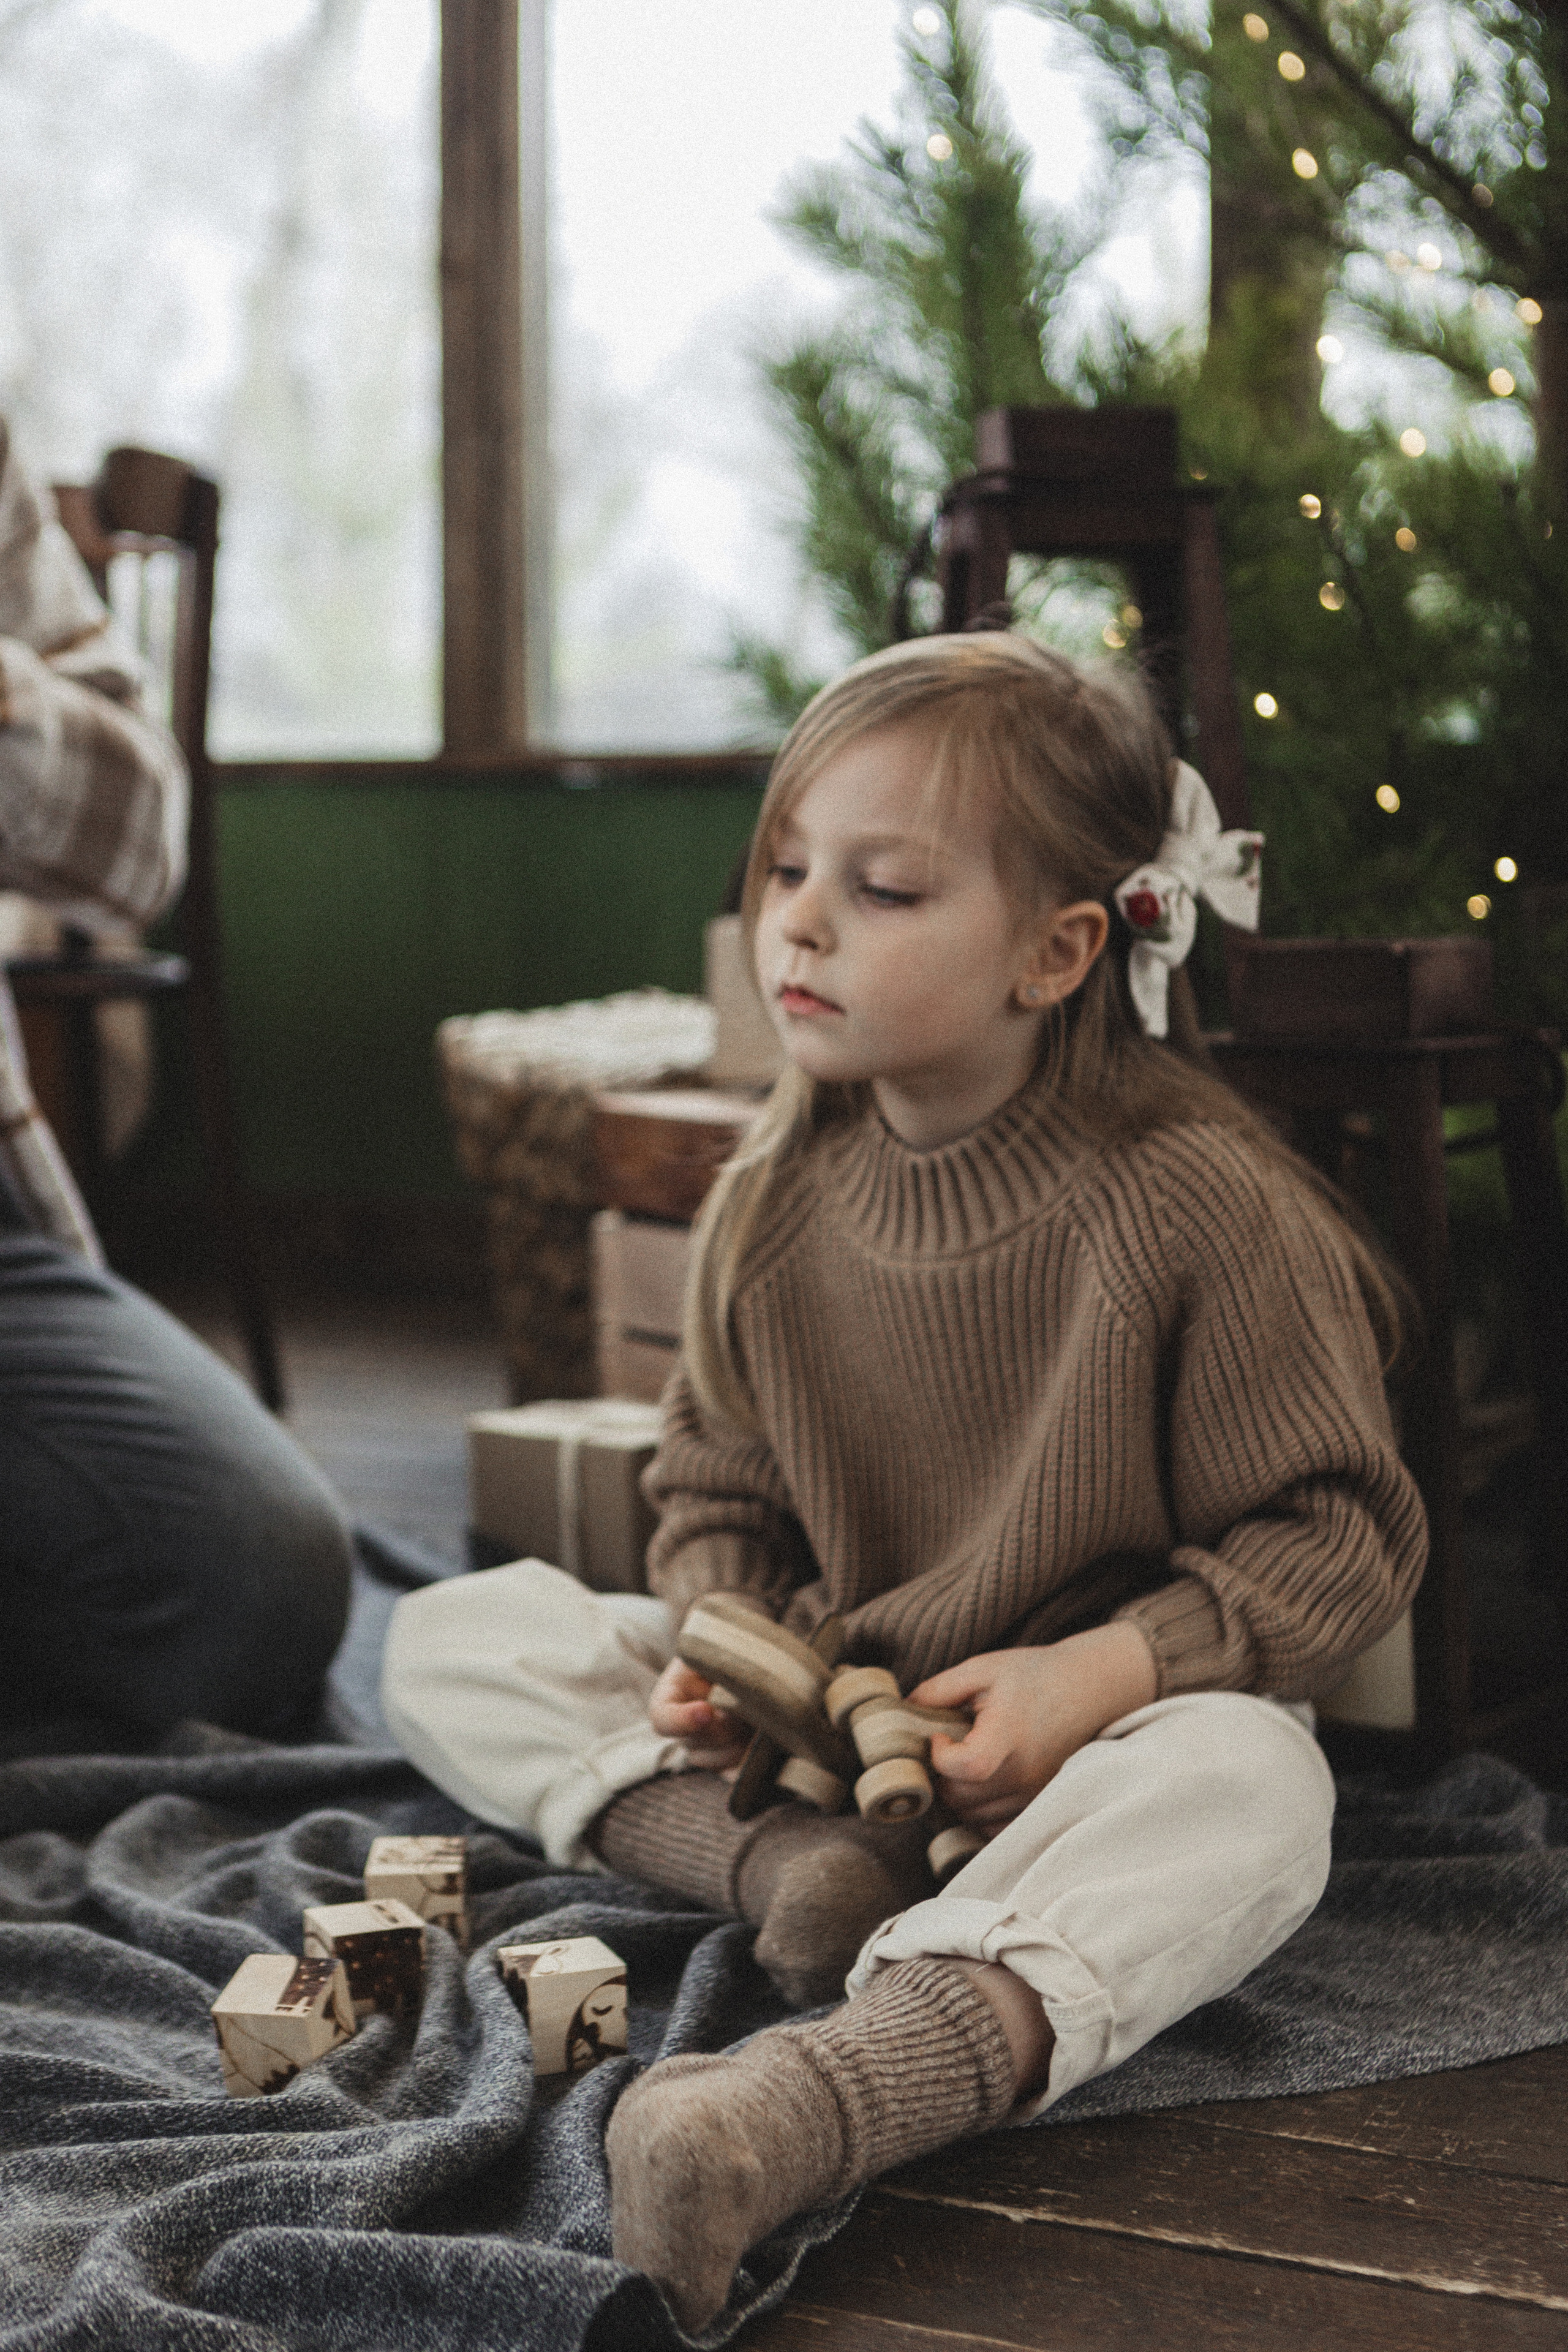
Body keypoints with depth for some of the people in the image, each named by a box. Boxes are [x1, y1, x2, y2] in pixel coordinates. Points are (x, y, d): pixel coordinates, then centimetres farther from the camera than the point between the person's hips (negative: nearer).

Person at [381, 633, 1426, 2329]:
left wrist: (1109, 1669, -25)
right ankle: (771, 1857, -29)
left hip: (1078, 1739, -5)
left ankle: (846, 2079, -62)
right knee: (449, 1641, -6)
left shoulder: (1199, 1204, -15)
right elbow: (715, 1494, 12)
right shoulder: (773, 1200, 0)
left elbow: (1338, 1526, -11)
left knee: (1245, 1784, -40)